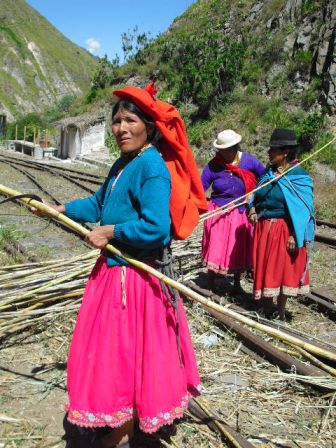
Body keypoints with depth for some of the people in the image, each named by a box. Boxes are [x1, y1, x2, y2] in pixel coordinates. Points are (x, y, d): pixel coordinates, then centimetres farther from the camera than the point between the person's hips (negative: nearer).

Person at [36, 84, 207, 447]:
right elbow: (99, 204, 22)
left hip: (135, 277, -9)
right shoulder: (122, 164, 10)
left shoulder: (152, 167, -19)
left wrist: (110, 232, -18)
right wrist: (60, 209, 17)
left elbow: (155, 227, -28)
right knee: (116, 348, 22)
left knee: (124, 349, 6)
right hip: (114, 269, 10)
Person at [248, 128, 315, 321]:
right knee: (264, 268, 12)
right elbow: (257, 195, 17)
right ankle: (267, 310, 28)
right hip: (263, 228, 6)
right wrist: (252, 209, -3)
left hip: (284, 230, -6)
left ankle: (280, 312, 24)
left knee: (284, 269, 7)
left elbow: (303, 209, -14)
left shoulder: (299, 176, -11)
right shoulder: (269, 172, 6)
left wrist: (295, 236, -19)